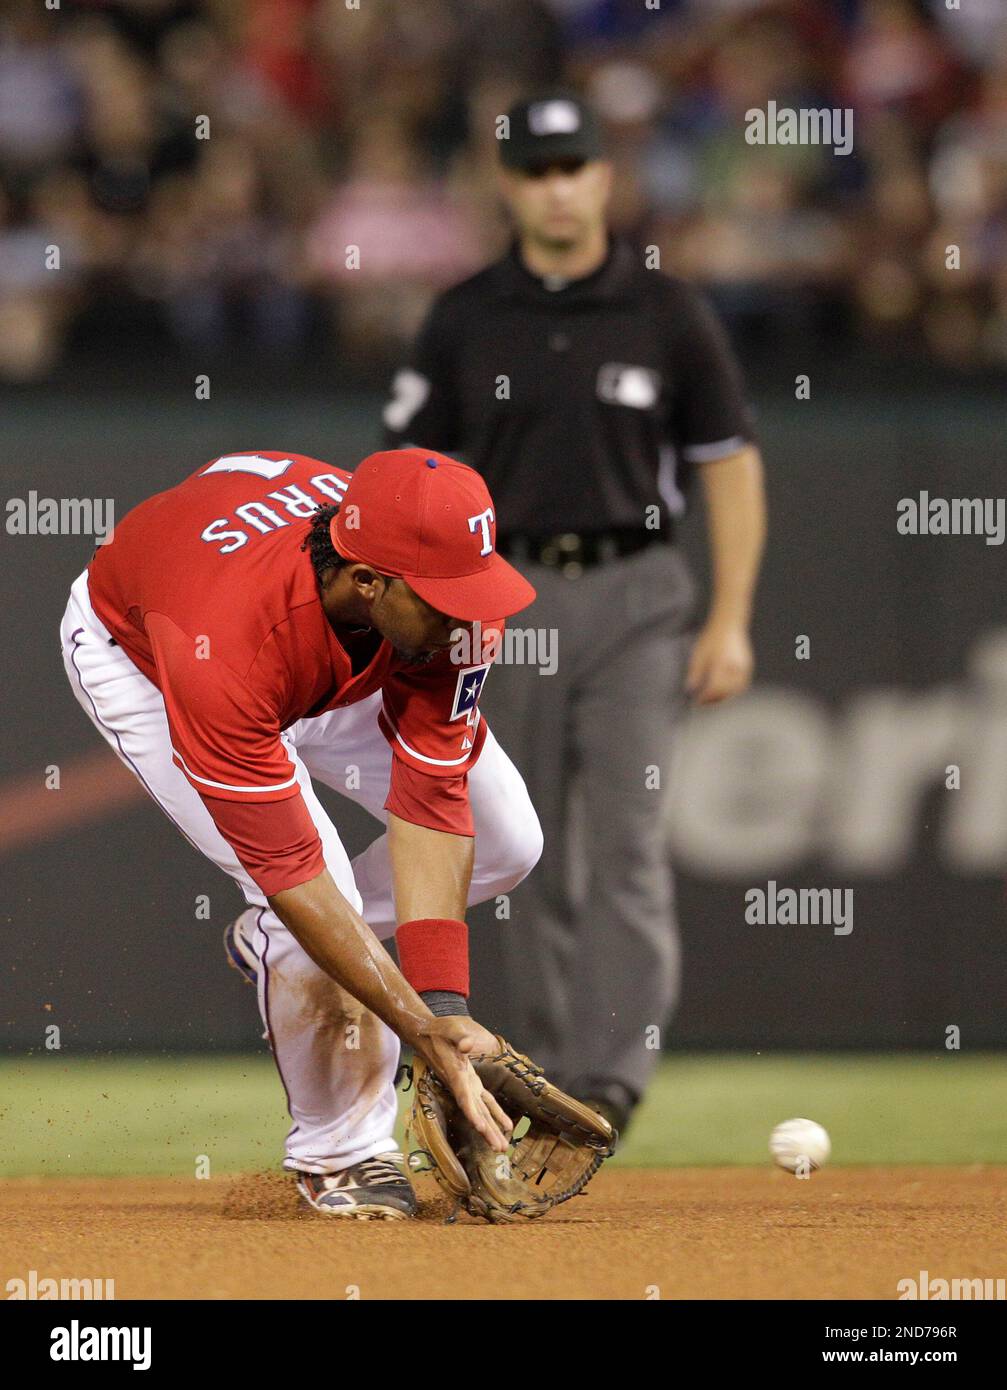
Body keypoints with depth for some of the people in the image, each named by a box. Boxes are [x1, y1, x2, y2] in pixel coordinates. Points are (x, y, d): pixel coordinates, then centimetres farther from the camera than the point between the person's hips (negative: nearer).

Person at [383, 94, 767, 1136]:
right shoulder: (465, 322, 5)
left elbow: (729, 464, 3)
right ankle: (550, 1075, 16)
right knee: (534, 855, 6)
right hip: (510, 596, 2)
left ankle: (614, 1071, -17)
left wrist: (730, 619, -4)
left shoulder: (668, 314, 1)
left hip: (634, 593, -2)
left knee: (627, 840, -12)